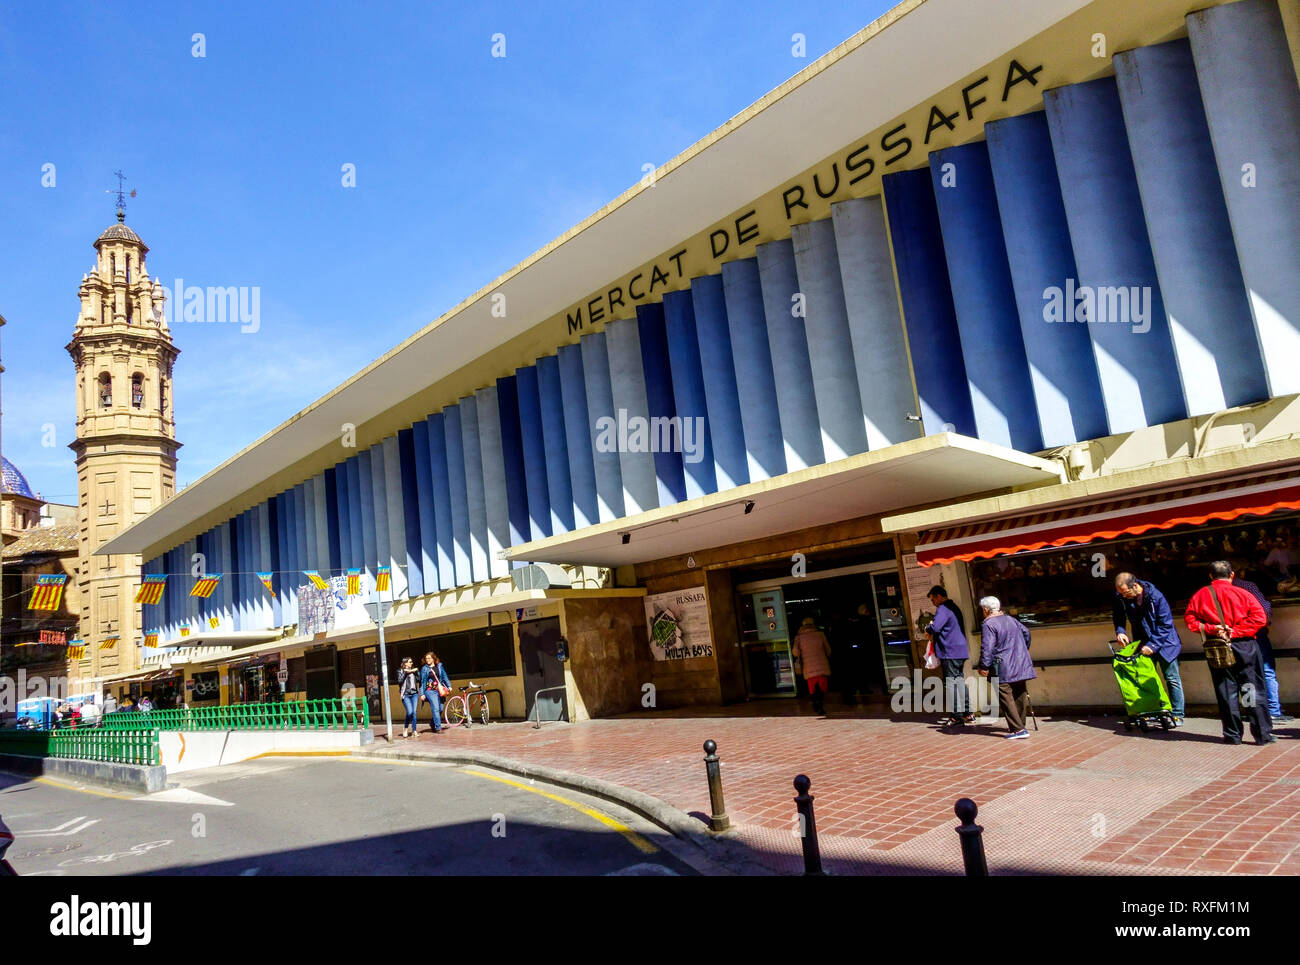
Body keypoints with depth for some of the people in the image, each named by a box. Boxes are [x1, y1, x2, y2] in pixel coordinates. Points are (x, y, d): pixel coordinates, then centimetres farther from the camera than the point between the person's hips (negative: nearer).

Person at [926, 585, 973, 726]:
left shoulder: (943, 609, -15)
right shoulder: (954, 607, 18)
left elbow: (935, 628, -26)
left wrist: (928, 628, -4)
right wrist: (933, 633, 14)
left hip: (950, 652, -10)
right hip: (960, 650, 10)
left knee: (951, 683, -4)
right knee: (960, 681, 15)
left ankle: (956, 716, -2)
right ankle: (967, 713, 19)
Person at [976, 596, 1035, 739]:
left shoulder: (988, 624, -11)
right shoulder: (1010, 619, 13)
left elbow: (987, 648, -18)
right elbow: (1026, 632, 27)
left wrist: (984, 667, -12)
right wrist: (1023, 652, 39)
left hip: (1003, 669, -8)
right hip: (1022, 665, 8)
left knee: (1006, 697, -5)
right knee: (1020, 695, 15)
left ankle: (1019, 729, -10)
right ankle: (1019, 724, 26)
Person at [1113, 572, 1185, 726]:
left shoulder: (1156, 597, -25)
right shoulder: (1121, 597, -13)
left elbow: (1166, 625, -21)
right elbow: (1119, 616, 6)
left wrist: (1153, 645, -25)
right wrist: (1119, 631, -13)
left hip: (1164, 642, -4)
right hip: (1143, 644, 4)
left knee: (1172, 678, 2)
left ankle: (1177, 715, 8)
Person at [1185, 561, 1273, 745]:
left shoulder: (1199, 595, 4)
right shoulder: (1242, 593, -1)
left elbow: (1191, 621, -2)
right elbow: (1260, 617, -9)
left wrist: (1212, 629, -8)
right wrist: (1236, 631, -10)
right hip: (1244, 645, -1)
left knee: (1226, 692, 7)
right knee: (1253, 690, 4)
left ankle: (1232, 734, 10)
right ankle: (1263, 734, 5)